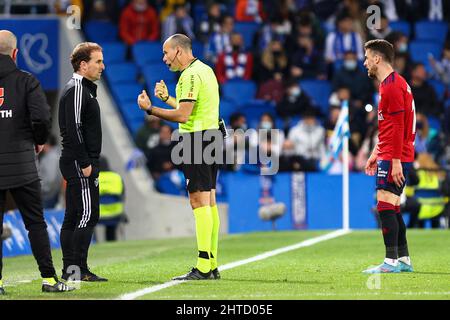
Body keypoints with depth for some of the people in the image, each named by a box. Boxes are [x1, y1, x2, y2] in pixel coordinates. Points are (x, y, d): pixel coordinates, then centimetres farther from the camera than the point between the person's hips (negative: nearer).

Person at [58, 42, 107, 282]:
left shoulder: (83, 88, 20)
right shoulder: (77, 89, -12)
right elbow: (73, 129, -20)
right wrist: (85, 163, -20)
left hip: (78, 163, 10)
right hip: (79, 163, -10)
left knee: (72, 217, 9)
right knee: (88, 214, -11)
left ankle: (69, 269, 11)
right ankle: (79, 269, -12)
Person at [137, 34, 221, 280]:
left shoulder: (191, 75, -14)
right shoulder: (205, 70, 18)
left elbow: (182, 116, -21)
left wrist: (150, 109, -13)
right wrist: (167, 98, 30)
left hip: (197, 140, -10)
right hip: (211, 136, 10)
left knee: (199, 201, -11)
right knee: (209, 202, 10)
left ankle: (203, 267, -15)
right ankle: (212, 266, 12)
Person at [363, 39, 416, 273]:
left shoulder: (392, 86, -14)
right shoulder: (392, 84, 19)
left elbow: (397, 127, -20)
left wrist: (395, 161, -22)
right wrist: (376, 154, 26)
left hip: (393, 158, -10)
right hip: (388, 157, 10)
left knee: (385, 207, -11)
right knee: (392, 208, 12)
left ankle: (391, 261, -12)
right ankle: (403, 259, 14)